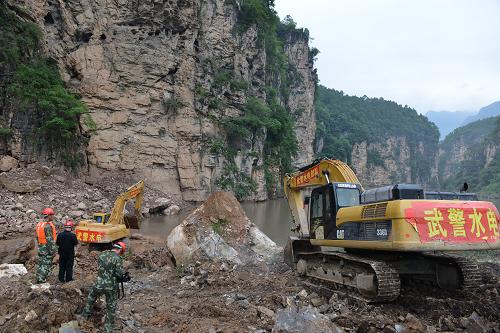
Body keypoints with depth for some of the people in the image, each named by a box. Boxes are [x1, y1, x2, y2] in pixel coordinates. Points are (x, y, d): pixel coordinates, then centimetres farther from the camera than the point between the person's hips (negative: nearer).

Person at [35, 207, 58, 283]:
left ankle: (38, 280, 26)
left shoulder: (39, 224, 8)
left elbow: (36, 236, 16)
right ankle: (41, 280, -1)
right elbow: (50, 240, -22)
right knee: (46, 265, -3)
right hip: (47, 249, -9)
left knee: (40, 264, 18)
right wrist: (53, 251, -18)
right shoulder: (48, 226, -21)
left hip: (40, 248, 9)